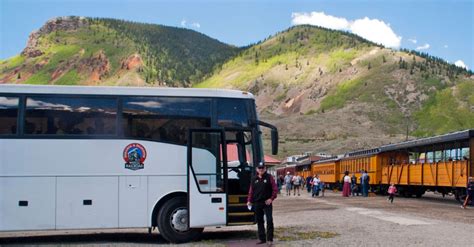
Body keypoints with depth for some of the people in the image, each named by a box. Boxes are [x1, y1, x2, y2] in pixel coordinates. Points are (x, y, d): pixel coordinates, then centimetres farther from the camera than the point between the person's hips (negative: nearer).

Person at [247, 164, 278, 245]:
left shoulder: (269, 177, -1)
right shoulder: (254, 179, 10)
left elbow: (275, 189, -4)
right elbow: (251, 190, 11)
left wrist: (271, 198, -12)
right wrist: (249, 200, 3)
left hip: (267, 202, -4)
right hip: (257, 203, 4)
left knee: (269, 220, -8)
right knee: (259, 221, 9)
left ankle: (269, 239, -2)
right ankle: (262, 238, 18)